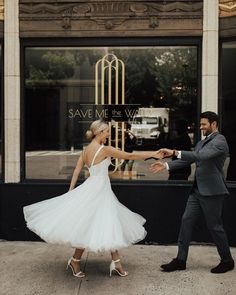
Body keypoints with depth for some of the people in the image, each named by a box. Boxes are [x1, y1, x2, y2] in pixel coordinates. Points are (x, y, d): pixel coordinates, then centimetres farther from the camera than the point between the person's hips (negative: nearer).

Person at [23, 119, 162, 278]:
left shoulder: (85, 150, 7)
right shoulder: (105, 149, -15)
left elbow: (76, 171, 8)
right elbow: (130, 156, -16)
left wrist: (70, 191, 12)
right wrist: (154, 154, -11)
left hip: (92, 189, 9)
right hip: (98, 191, -9)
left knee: (110, 226, 11)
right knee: (89, 228, 2)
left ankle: (116, 262, 14)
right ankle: (75, 261, 17)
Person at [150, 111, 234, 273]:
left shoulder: (220, 141, -13)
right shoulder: (202, 142, 16)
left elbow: (200, 156, -28)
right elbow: (188, 160, 14)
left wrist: (175, 152, -31)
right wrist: (166, 165, 3)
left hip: (212, 191, -8)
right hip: (198, 190, 8)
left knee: (215, 226, 2)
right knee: (187, 221, 5)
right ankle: (181, 260, 12)